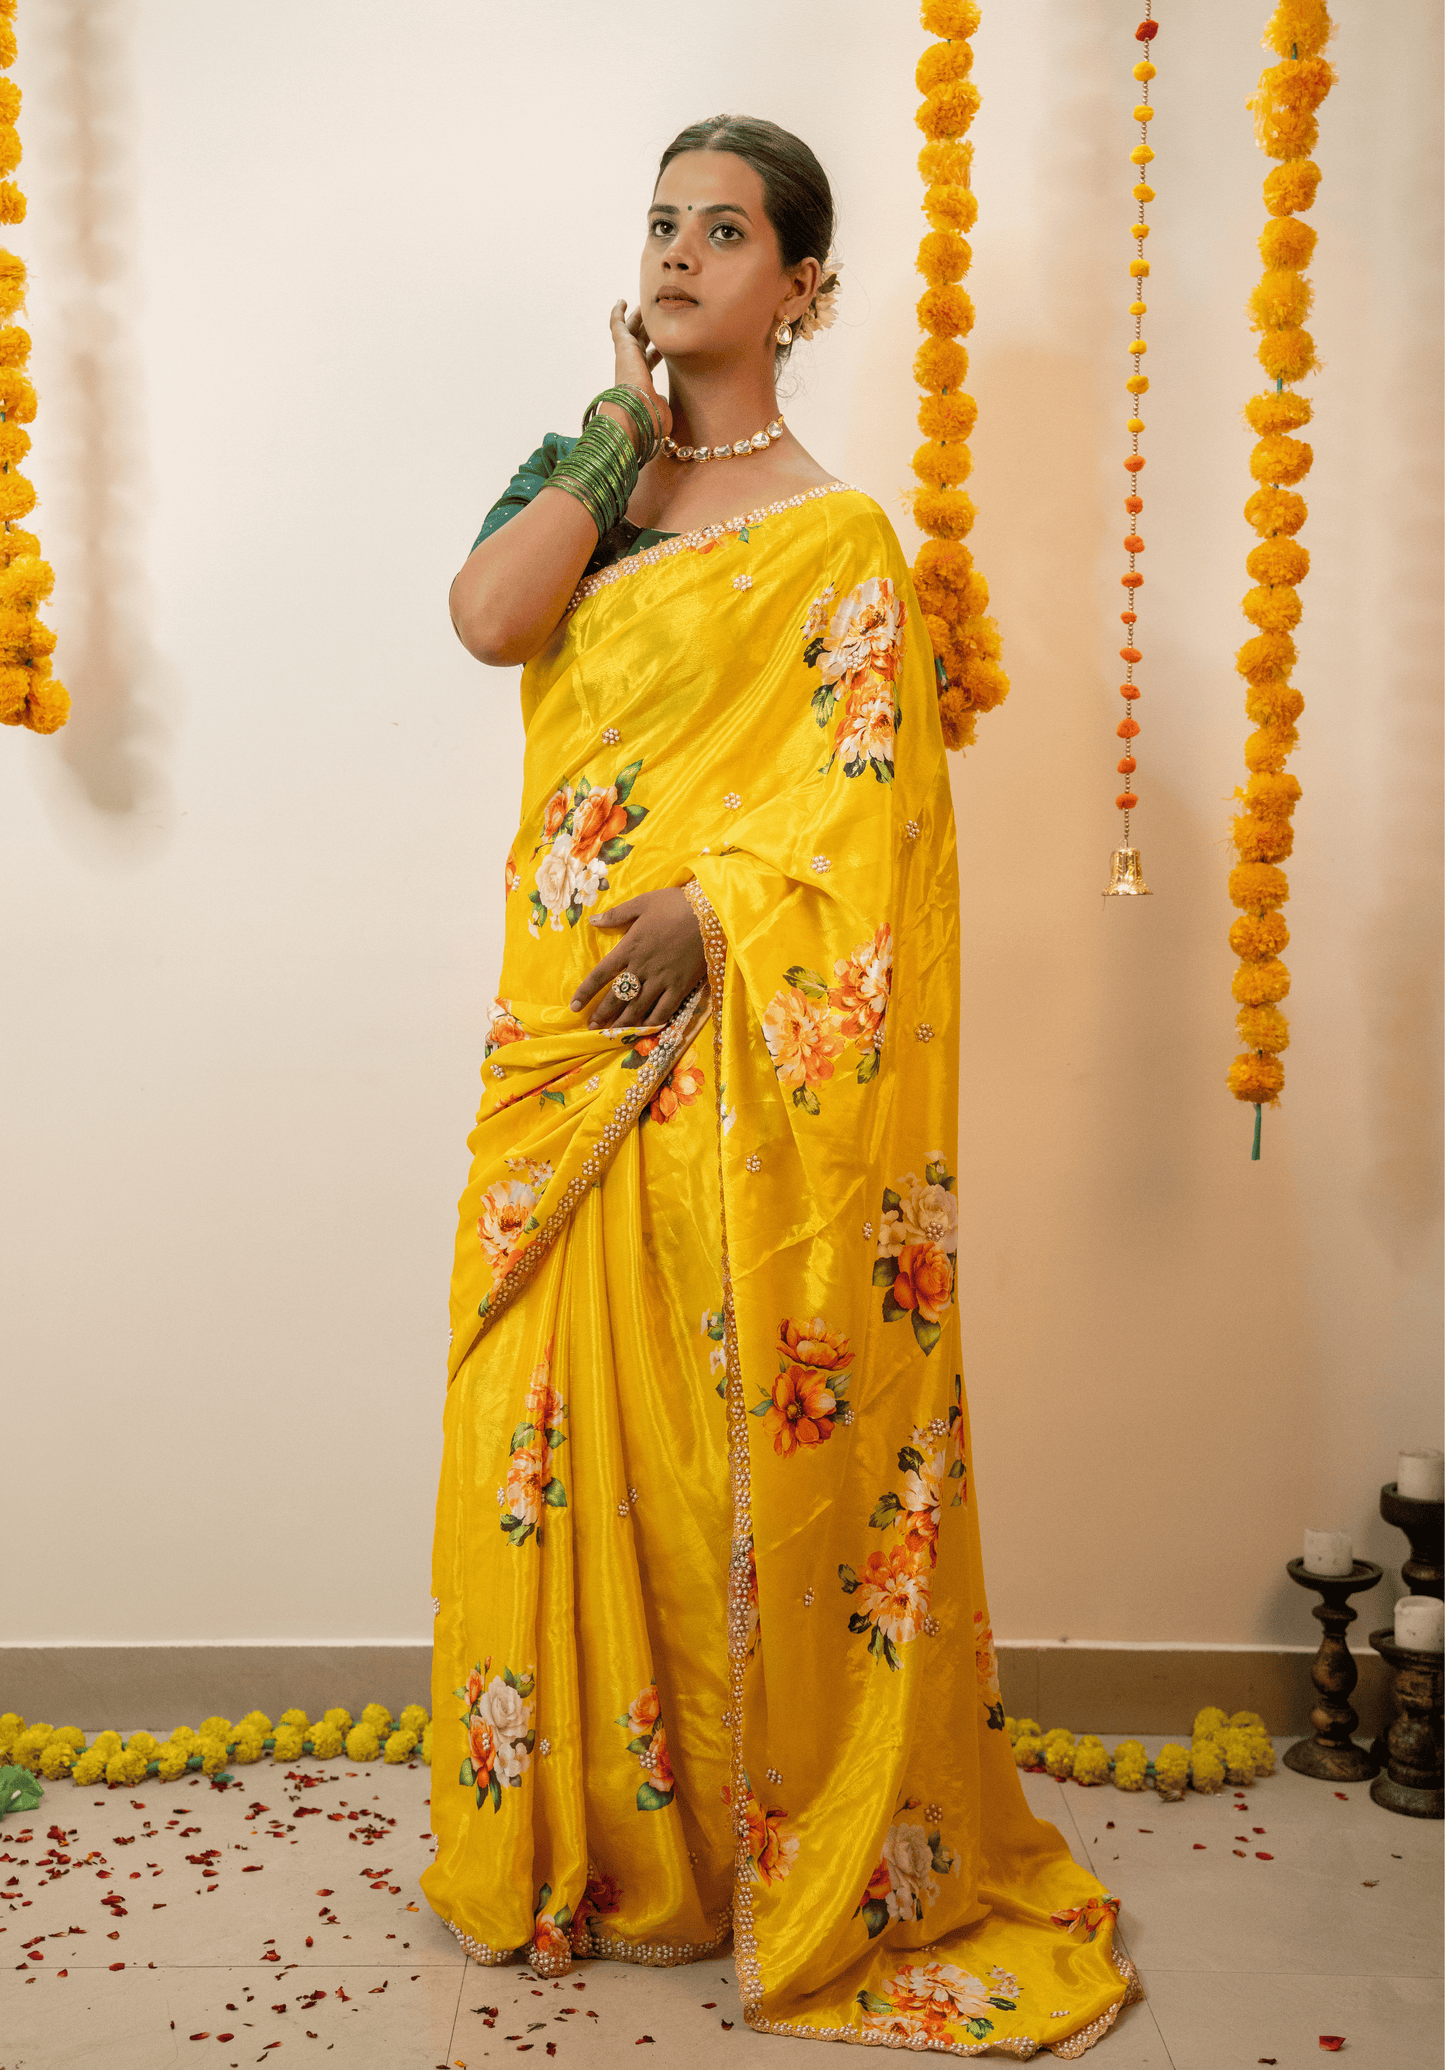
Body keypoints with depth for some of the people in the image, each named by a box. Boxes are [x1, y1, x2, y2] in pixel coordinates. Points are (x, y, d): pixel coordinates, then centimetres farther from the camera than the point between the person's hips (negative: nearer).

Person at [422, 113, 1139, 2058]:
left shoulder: (837, 535, -2)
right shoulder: (594, 491, 14)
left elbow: (862, 797, -9)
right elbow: (486, 619, -7)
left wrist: (710, 909, -22)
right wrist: (623, 421, 0)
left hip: (729, 1054, -5)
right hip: (564, 1042, 5)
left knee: (733, 1446, 2)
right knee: (559, 1432, 10)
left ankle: (796, 1848, 23)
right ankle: (578, 1832, 29)